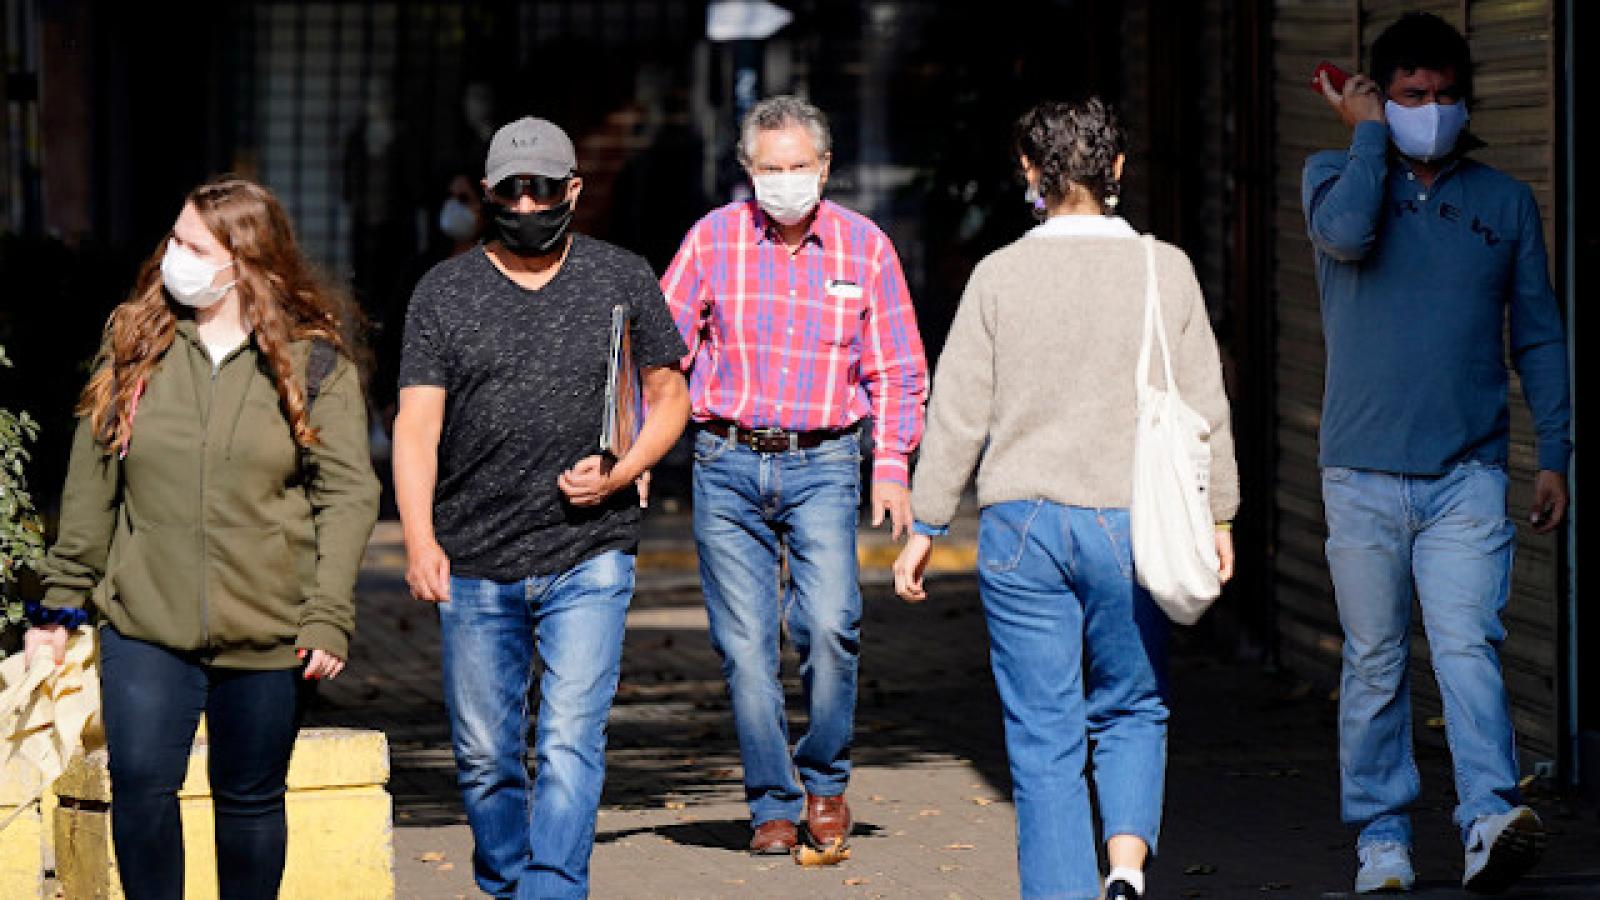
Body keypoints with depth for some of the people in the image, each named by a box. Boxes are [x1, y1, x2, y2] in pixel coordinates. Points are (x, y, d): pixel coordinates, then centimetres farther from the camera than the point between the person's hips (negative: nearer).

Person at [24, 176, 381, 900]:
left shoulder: (315, 364, 0)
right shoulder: (134, 345, 6)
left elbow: (348, 495, -3)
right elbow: (91, 484, 11)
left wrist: (328, 616, -11)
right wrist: (61, 601, 9)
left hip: (265, 635, -1)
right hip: (145, 624, 1)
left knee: (249, 800, 8)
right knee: (140, 786, -11)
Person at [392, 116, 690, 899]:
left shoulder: (624, 281, 6)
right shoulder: (444, 292, 4)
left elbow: (669, 395, 13)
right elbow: (417, 422, -3)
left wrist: (620, 471, -6)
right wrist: (419, 539, -17)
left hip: (589, 561, -1)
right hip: (474, 565, 1)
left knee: (571, 741, -13)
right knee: (485, 757, 8)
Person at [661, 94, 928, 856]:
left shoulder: (864, 247, 3)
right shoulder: (713, 239, 2)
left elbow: (897, 369, 9)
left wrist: (892, 464, -2)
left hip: (823, 462, -1)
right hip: (727, 463, 1)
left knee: (829, 626, -17)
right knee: (744, 643, -2)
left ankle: (825, 778, 6)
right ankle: (772, 803, 11)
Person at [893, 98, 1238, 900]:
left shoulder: (1000, 275, -3)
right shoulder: (1166, 270, 0)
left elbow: (957, 414, 0)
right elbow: (1204, 408, 3)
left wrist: (925, 529, 8)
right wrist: (1216, 517, 14)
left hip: (1021, 527, -1)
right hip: (1129, 524, 1)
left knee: (1043, 735, 4)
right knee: (1131, 711, 14)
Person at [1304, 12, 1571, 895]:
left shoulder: (1506, 202, 12)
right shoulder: (1336, 175, 8)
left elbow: (1539, 337, 14)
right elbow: (1346, 232, -17)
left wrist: (1554, 455, 8)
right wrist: (1368, 132, -4)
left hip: (1468, 473, 0)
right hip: (1363, 473, 0)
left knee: (1468, 645, -15)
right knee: (1375, 660, 4)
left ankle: (1491, 820, -24)